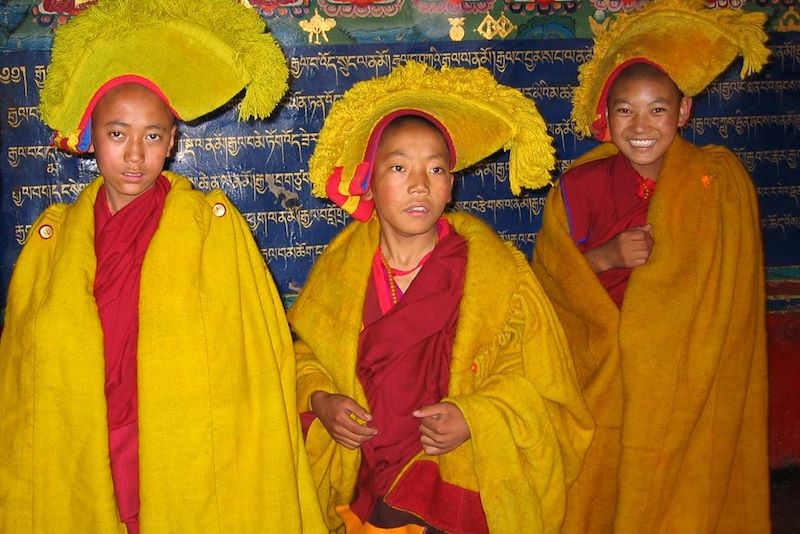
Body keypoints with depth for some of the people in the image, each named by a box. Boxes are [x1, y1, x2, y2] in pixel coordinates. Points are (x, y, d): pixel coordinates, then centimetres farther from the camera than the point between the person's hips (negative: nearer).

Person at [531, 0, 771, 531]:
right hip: (606, 381, 1)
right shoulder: (582, 186, -5)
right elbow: (548, 274, -1)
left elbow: (732, 291, 2)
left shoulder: (722, 179, -5)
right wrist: (607, 259, -17)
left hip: (693, 383, 0)